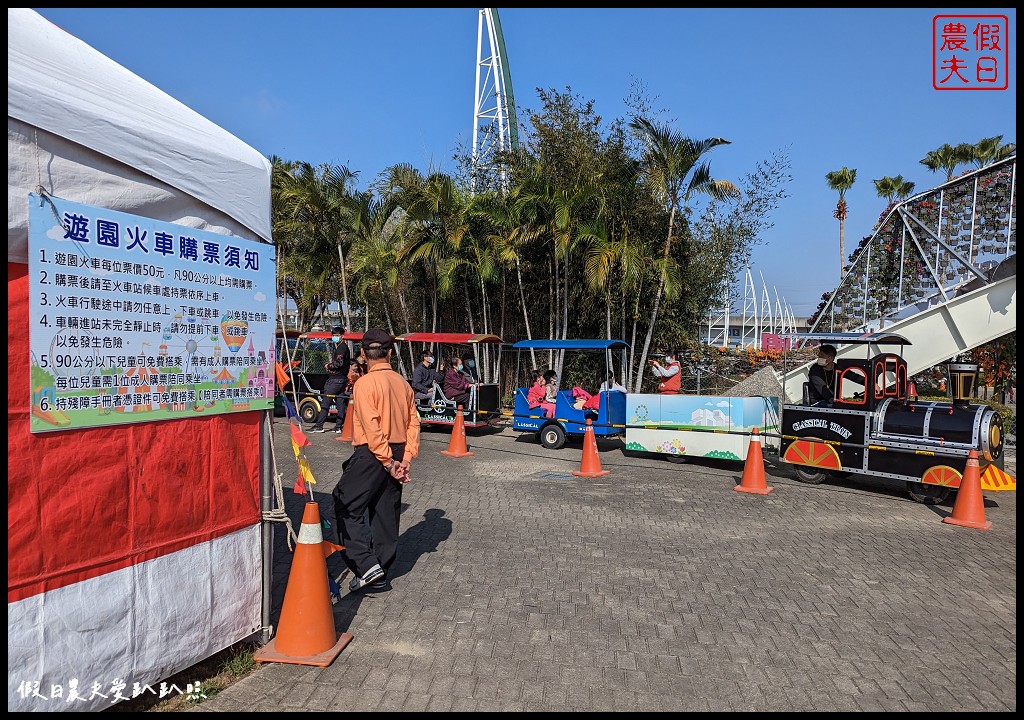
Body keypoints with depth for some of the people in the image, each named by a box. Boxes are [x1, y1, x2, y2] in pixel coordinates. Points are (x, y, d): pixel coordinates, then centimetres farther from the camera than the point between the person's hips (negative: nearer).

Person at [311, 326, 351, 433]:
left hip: (336, 379, -10)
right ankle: (339, 426, 10)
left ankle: (319, 426, -3)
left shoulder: (342, 347, -12)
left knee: (325, 402, -6)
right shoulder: (343, 346, 18)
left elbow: (339, 363, -21)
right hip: (342, 379, 10)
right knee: (340, 403, 8)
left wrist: (328, 366, -6)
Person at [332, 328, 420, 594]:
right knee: (386, 514, 13)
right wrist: (405, 458, 0)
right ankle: (379, 576, 22)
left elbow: (371, 428, -19)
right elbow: (413, 422, 4)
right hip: (396, 453, 7)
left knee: (347, 508, 6)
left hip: (371, 455, -7)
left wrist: (387, 461, -15)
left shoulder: (365, 383, -13)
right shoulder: (402, 382, 6)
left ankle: (366, 565, -3)